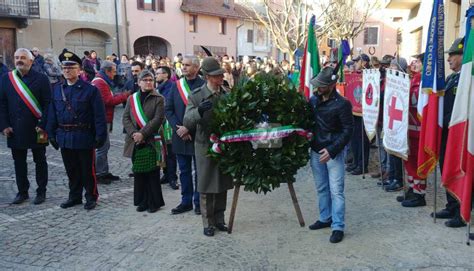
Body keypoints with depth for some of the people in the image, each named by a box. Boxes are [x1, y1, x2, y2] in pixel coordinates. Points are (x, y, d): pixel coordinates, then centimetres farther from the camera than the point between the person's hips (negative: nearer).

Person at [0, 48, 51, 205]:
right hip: (15, 130, 3)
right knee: (19, 162, 12)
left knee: (40, 161, 9)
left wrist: (43, 126, -15)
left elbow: (47, 104, -8)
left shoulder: (41, 79, -5)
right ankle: (22, 192, 25)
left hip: (36, 129, -3)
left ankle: (41, 192, 20)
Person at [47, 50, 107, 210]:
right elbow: (52, 114, 10)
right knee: (71, 170, 15)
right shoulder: (56, 89, 8)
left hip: (84, 137, -4)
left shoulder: (90, 90, -6)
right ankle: (74, 196, 29)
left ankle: (91, 197, 21)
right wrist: (52, 134, 5)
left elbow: (99, 115, -9)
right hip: (64, 137, 5)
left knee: (87, 170, 6)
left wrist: (100, 136, -13)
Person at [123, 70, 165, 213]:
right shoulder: (132, 98, 12)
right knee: (138, 173, 8)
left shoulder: (159, 99, 0)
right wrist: (133, 133, -10)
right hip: (135, 142, 4)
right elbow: (125, 118, 6)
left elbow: (158, 119, -10)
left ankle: (154, 202, 12)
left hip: (151, 141, -3)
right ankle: (142, 201, 19)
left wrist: (143, 134, -16)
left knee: (152, 173, 1)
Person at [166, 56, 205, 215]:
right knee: (184, 171, 12)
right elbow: (168, 109, 5)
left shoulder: (203, 85, -7)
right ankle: (186, 201, 23)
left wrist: (188, 128, -16)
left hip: (198, 135, -4)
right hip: (180, 136, 4)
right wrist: (178, 128, -8)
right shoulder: (176, 85, 8)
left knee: (199, 171, 7)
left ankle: (199, 202, 19)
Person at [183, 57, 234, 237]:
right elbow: (187, 122, -17)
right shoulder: (196, 96, -8)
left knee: (222, 185, 13)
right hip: (205, 146, -3)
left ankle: (219, 219, 28)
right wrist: (199, 111, -35)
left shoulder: (227, 95, 2)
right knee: (206, 187, 5)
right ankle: (208, 223, 20)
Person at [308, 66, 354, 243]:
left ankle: (338, 227, 5)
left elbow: (348, 130, -13)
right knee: (321, 188, 16)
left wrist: (332, 150, -20)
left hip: (334, 152, -6)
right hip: (316, 150, 6)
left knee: (336, 190, -4)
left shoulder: (342, 104, -14)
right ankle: (325, 218, 31)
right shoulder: (313, 99, 3)